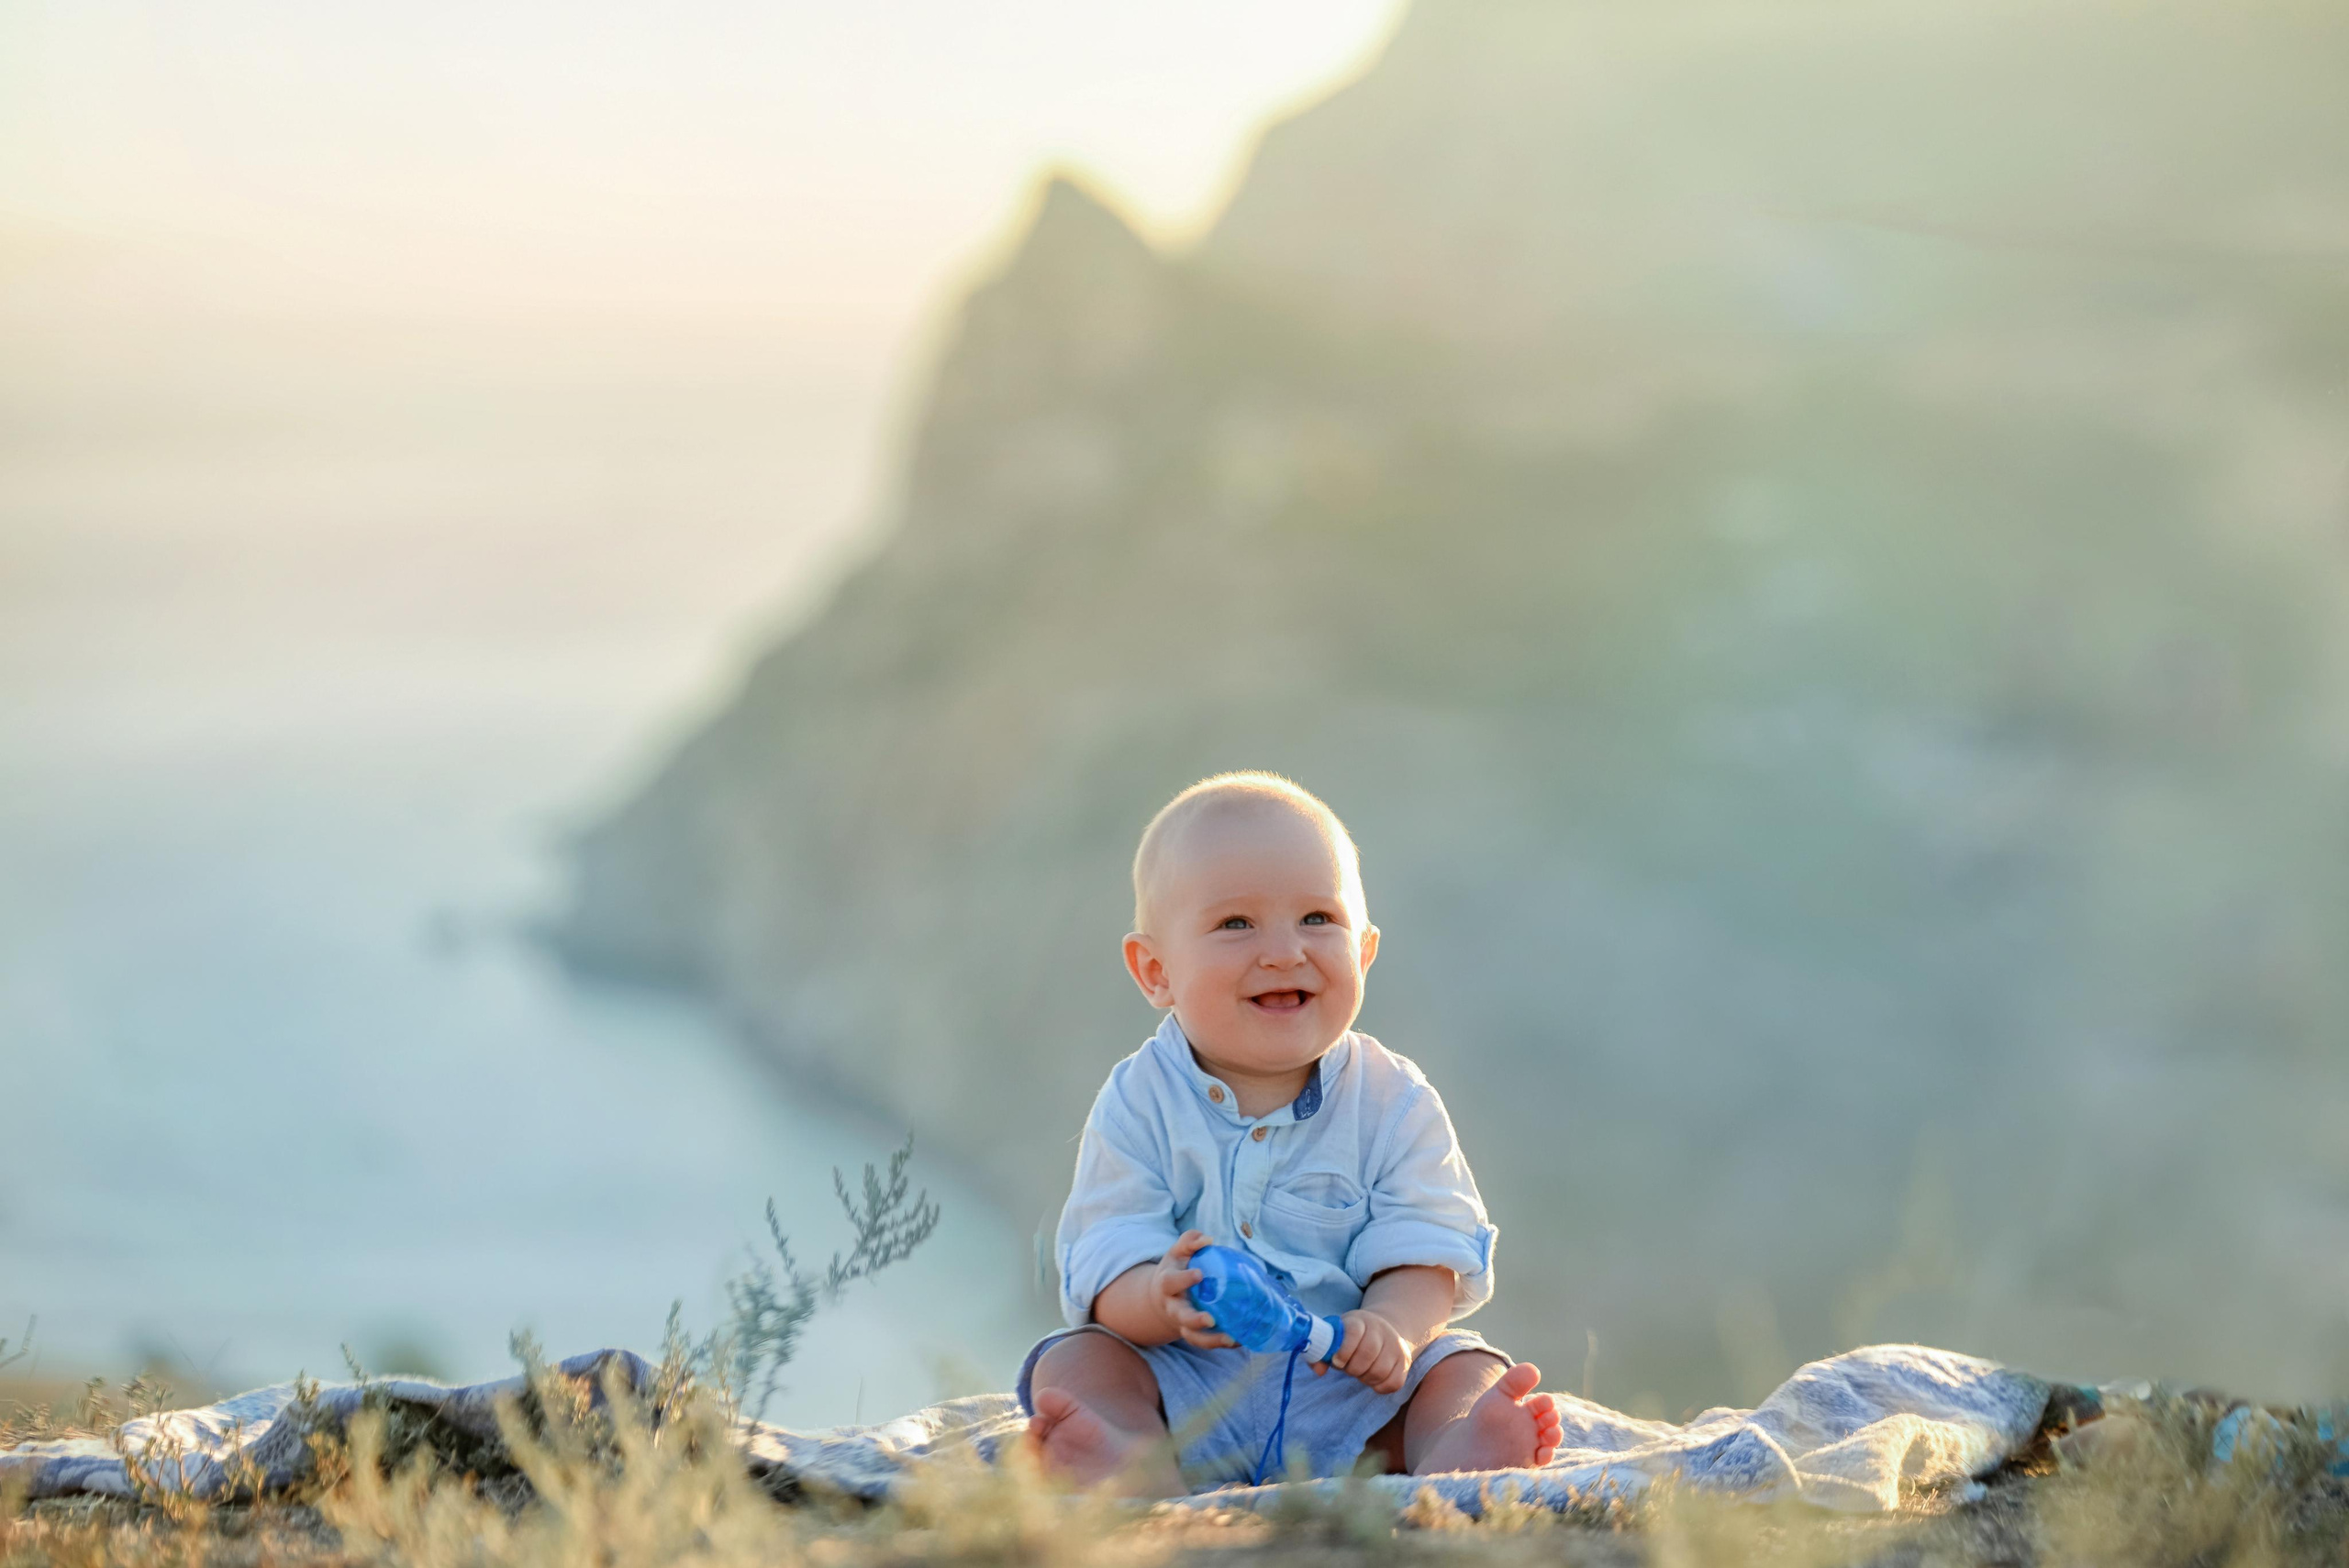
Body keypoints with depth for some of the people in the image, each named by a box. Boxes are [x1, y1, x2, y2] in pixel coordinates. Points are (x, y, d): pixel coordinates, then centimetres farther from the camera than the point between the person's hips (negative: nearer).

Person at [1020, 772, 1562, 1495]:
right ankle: (1137, 1469, -53)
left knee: (1470, 1372, -20)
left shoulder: (1394, 1104, 1)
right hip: (1186, 1392, -1)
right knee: (1074, 1362, -22)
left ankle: (1454, 1456, -53)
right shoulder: (1139, 1105, -2)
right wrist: (1160, 1299, -35)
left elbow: (1425, 1253, -6)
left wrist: (1394, 1326, -30)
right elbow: (1105, 1263, -10)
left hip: (1352, 1395, 1)